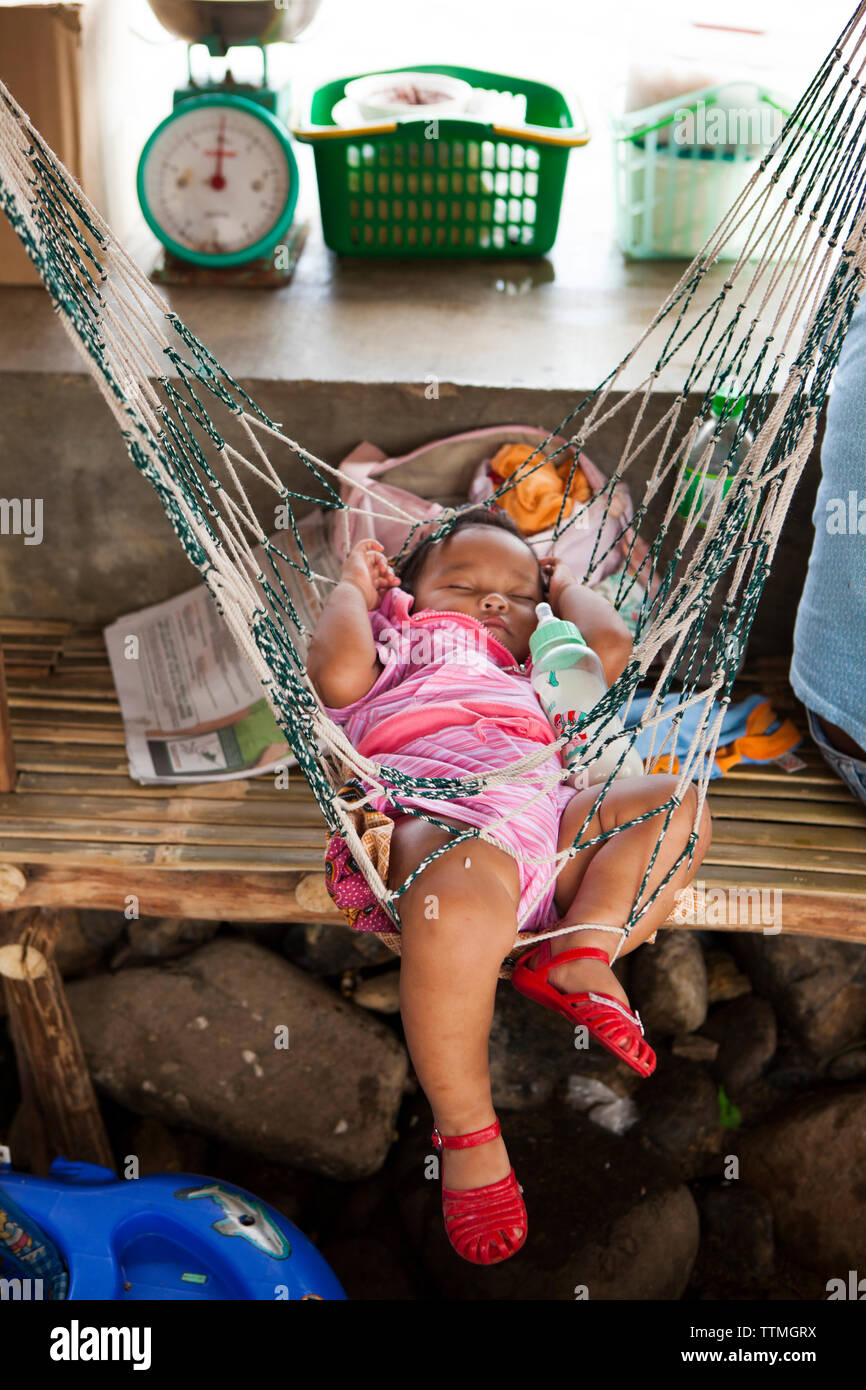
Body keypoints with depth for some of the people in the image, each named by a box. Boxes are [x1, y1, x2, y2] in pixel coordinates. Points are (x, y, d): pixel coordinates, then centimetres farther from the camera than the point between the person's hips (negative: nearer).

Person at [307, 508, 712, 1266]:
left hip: (549, 814, 6)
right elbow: (337, 668, 9)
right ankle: (464, 1131, -22)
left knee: (677, 801, -10)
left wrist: (567, 589, 46)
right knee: (461, 903, -40)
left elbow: (611, 646, 26)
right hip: (437, 818, -5)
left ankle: (584, 951, -22)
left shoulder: (541, 673, 43)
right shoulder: (394, 649, 32)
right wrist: (353, 587, 27)